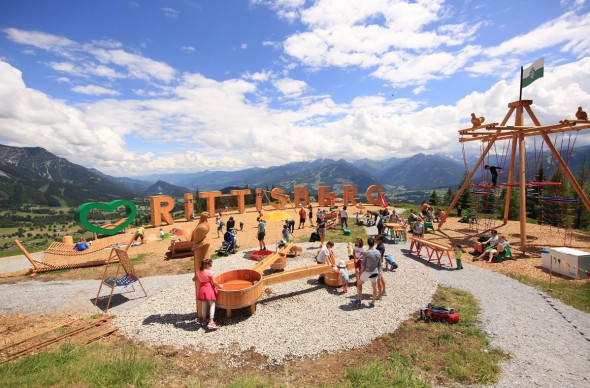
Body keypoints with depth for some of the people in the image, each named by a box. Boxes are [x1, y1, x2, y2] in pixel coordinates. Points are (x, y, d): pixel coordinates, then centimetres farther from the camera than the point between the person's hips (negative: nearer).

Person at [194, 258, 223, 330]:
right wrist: (219, 286, 2)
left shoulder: (199, 272, 4)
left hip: (202, 289, 6)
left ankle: (204, 320, 32)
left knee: (204, 305, 19)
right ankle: (211, 322, -11)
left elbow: (194, 279, 20)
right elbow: (214, 282, -14)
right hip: (209, 289, -6)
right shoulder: (209, 272, -15)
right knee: (212, 305, -3)